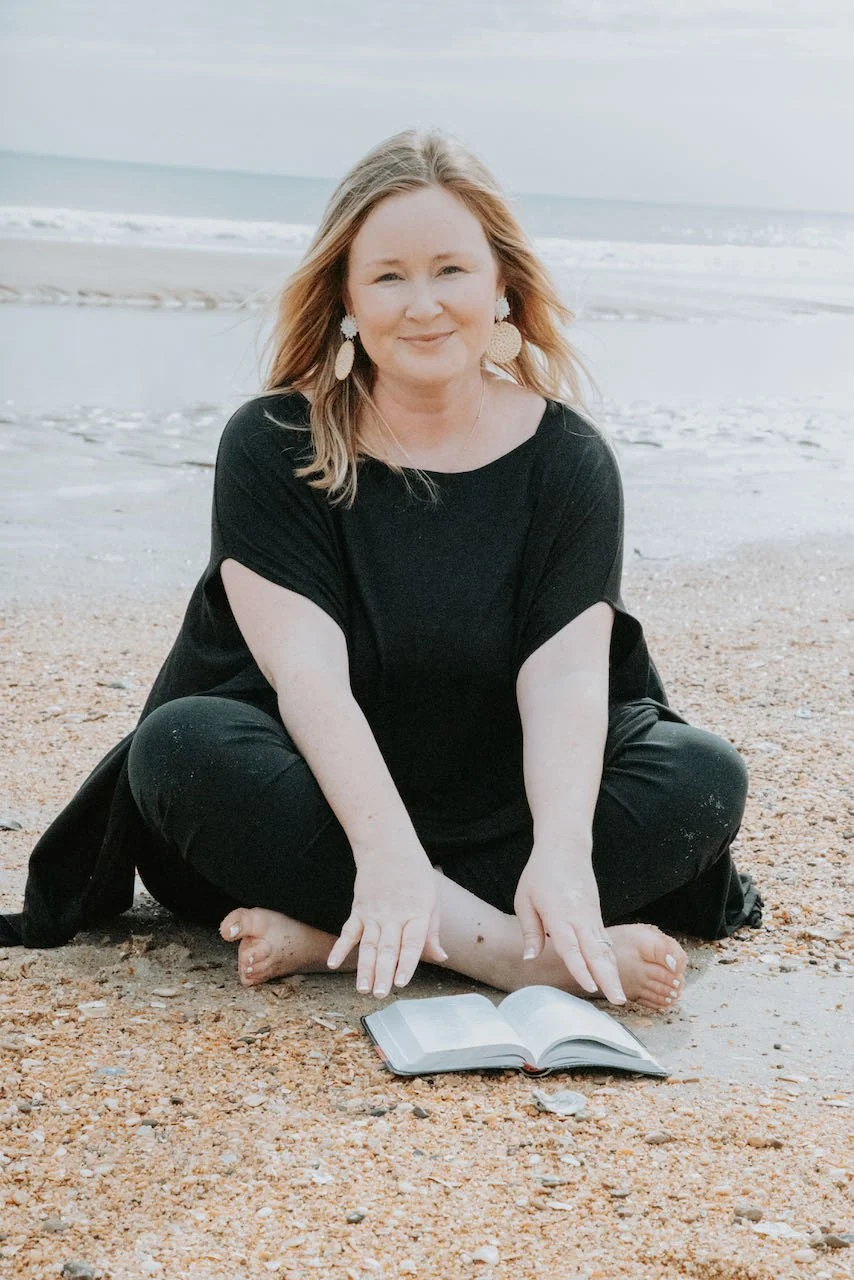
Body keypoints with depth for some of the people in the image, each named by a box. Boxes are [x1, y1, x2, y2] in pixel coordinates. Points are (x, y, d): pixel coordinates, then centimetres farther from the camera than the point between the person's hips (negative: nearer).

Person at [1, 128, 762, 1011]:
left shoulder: (567, 458, -3)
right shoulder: (271, 446, -7)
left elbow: (565, 675, -16)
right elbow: (307, 669, -19)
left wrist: (562, 851, -35)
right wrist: (385, 849, -35)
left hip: (506, 812, 2)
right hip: (329, 799, -1)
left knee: (704, 776, -22)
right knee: (184, 744, -30)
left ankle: (337, 938, -29)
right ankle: (532, 960, -36)